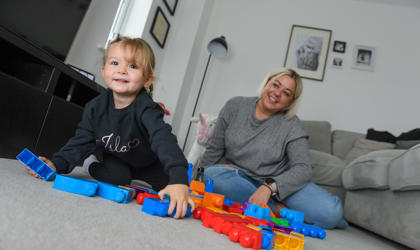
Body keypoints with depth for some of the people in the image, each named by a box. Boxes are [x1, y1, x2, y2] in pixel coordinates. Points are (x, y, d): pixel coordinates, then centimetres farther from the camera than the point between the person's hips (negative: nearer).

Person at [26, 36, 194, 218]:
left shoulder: (147, 109, -36)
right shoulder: (95, 107, -20)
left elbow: (164, 140, -50)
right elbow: (82, 141, -13)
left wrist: (178, 181, -64)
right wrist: (57, 164, -30)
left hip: (148, 164, 0)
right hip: (117, 161, 1)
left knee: (166, 183, -7)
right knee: (117, 177, -26)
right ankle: (91, 166, 6)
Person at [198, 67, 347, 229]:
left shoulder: (292, 126, -5)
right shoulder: (235, 106, -2)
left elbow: (303, 168, -15)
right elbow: (214, 149, 4)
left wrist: (269, 187, -31)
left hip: (279, 181, -2)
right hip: (240, 178, 3)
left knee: (331, 211, -22)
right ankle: (279, 210, -21)